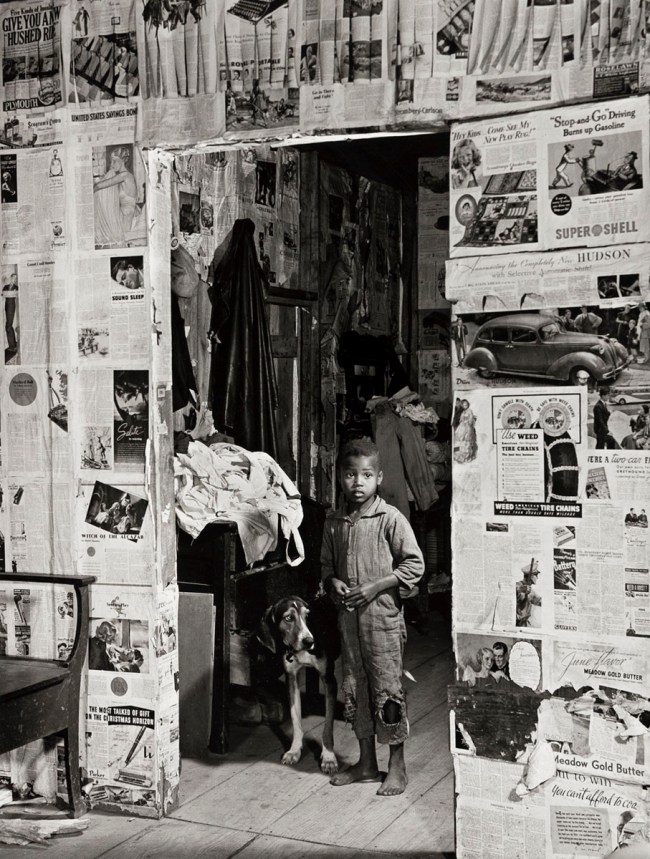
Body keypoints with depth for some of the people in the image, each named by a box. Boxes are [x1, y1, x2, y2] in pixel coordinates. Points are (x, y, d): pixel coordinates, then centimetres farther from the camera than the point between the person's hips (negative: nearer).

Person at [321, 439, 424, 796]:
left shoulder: (391, 519, -10)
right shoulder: (334, 522, 6)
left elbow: (414, 564, -10)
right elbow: (326, 563, 18)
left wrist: (374, 586, -16)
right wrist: (332, 582, -3)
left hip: (382, 614, -5)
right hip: (347, 615, 6)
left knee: (387, 688, 0)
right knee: (354, 687, 12)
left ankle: (397, 766, 14)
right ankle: (366, 762, 26)